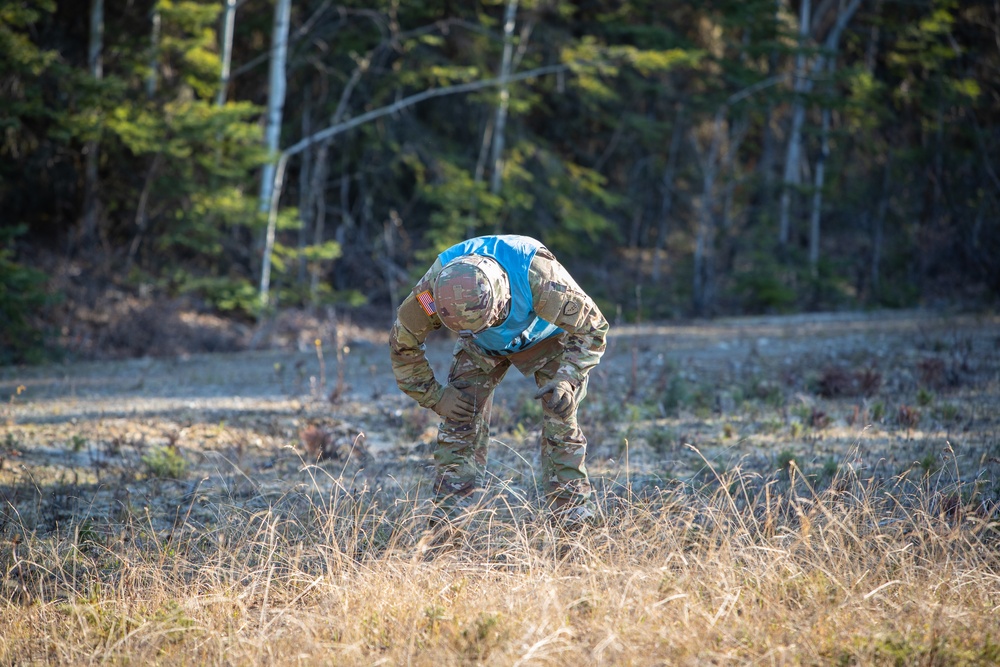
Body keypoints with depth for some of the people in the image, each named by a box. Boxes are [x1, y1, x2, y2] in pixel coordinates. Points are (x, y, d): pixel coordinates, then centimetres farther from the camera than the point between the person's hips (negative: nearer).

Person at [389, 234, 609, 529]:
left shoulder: (537, 276, -44)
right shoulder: (435, 285, -36)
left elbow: (592, 325, -30)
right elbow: (402, 341, -16)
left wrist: (567, 379, -43)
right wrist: (433, 395, -19)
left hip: (544, 336, -2)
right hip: (483, 347, 3)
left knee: (560, 419, -18)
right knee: (460, 419, -11)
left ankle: (575, 522, -12)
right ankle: (444, 523, -8)